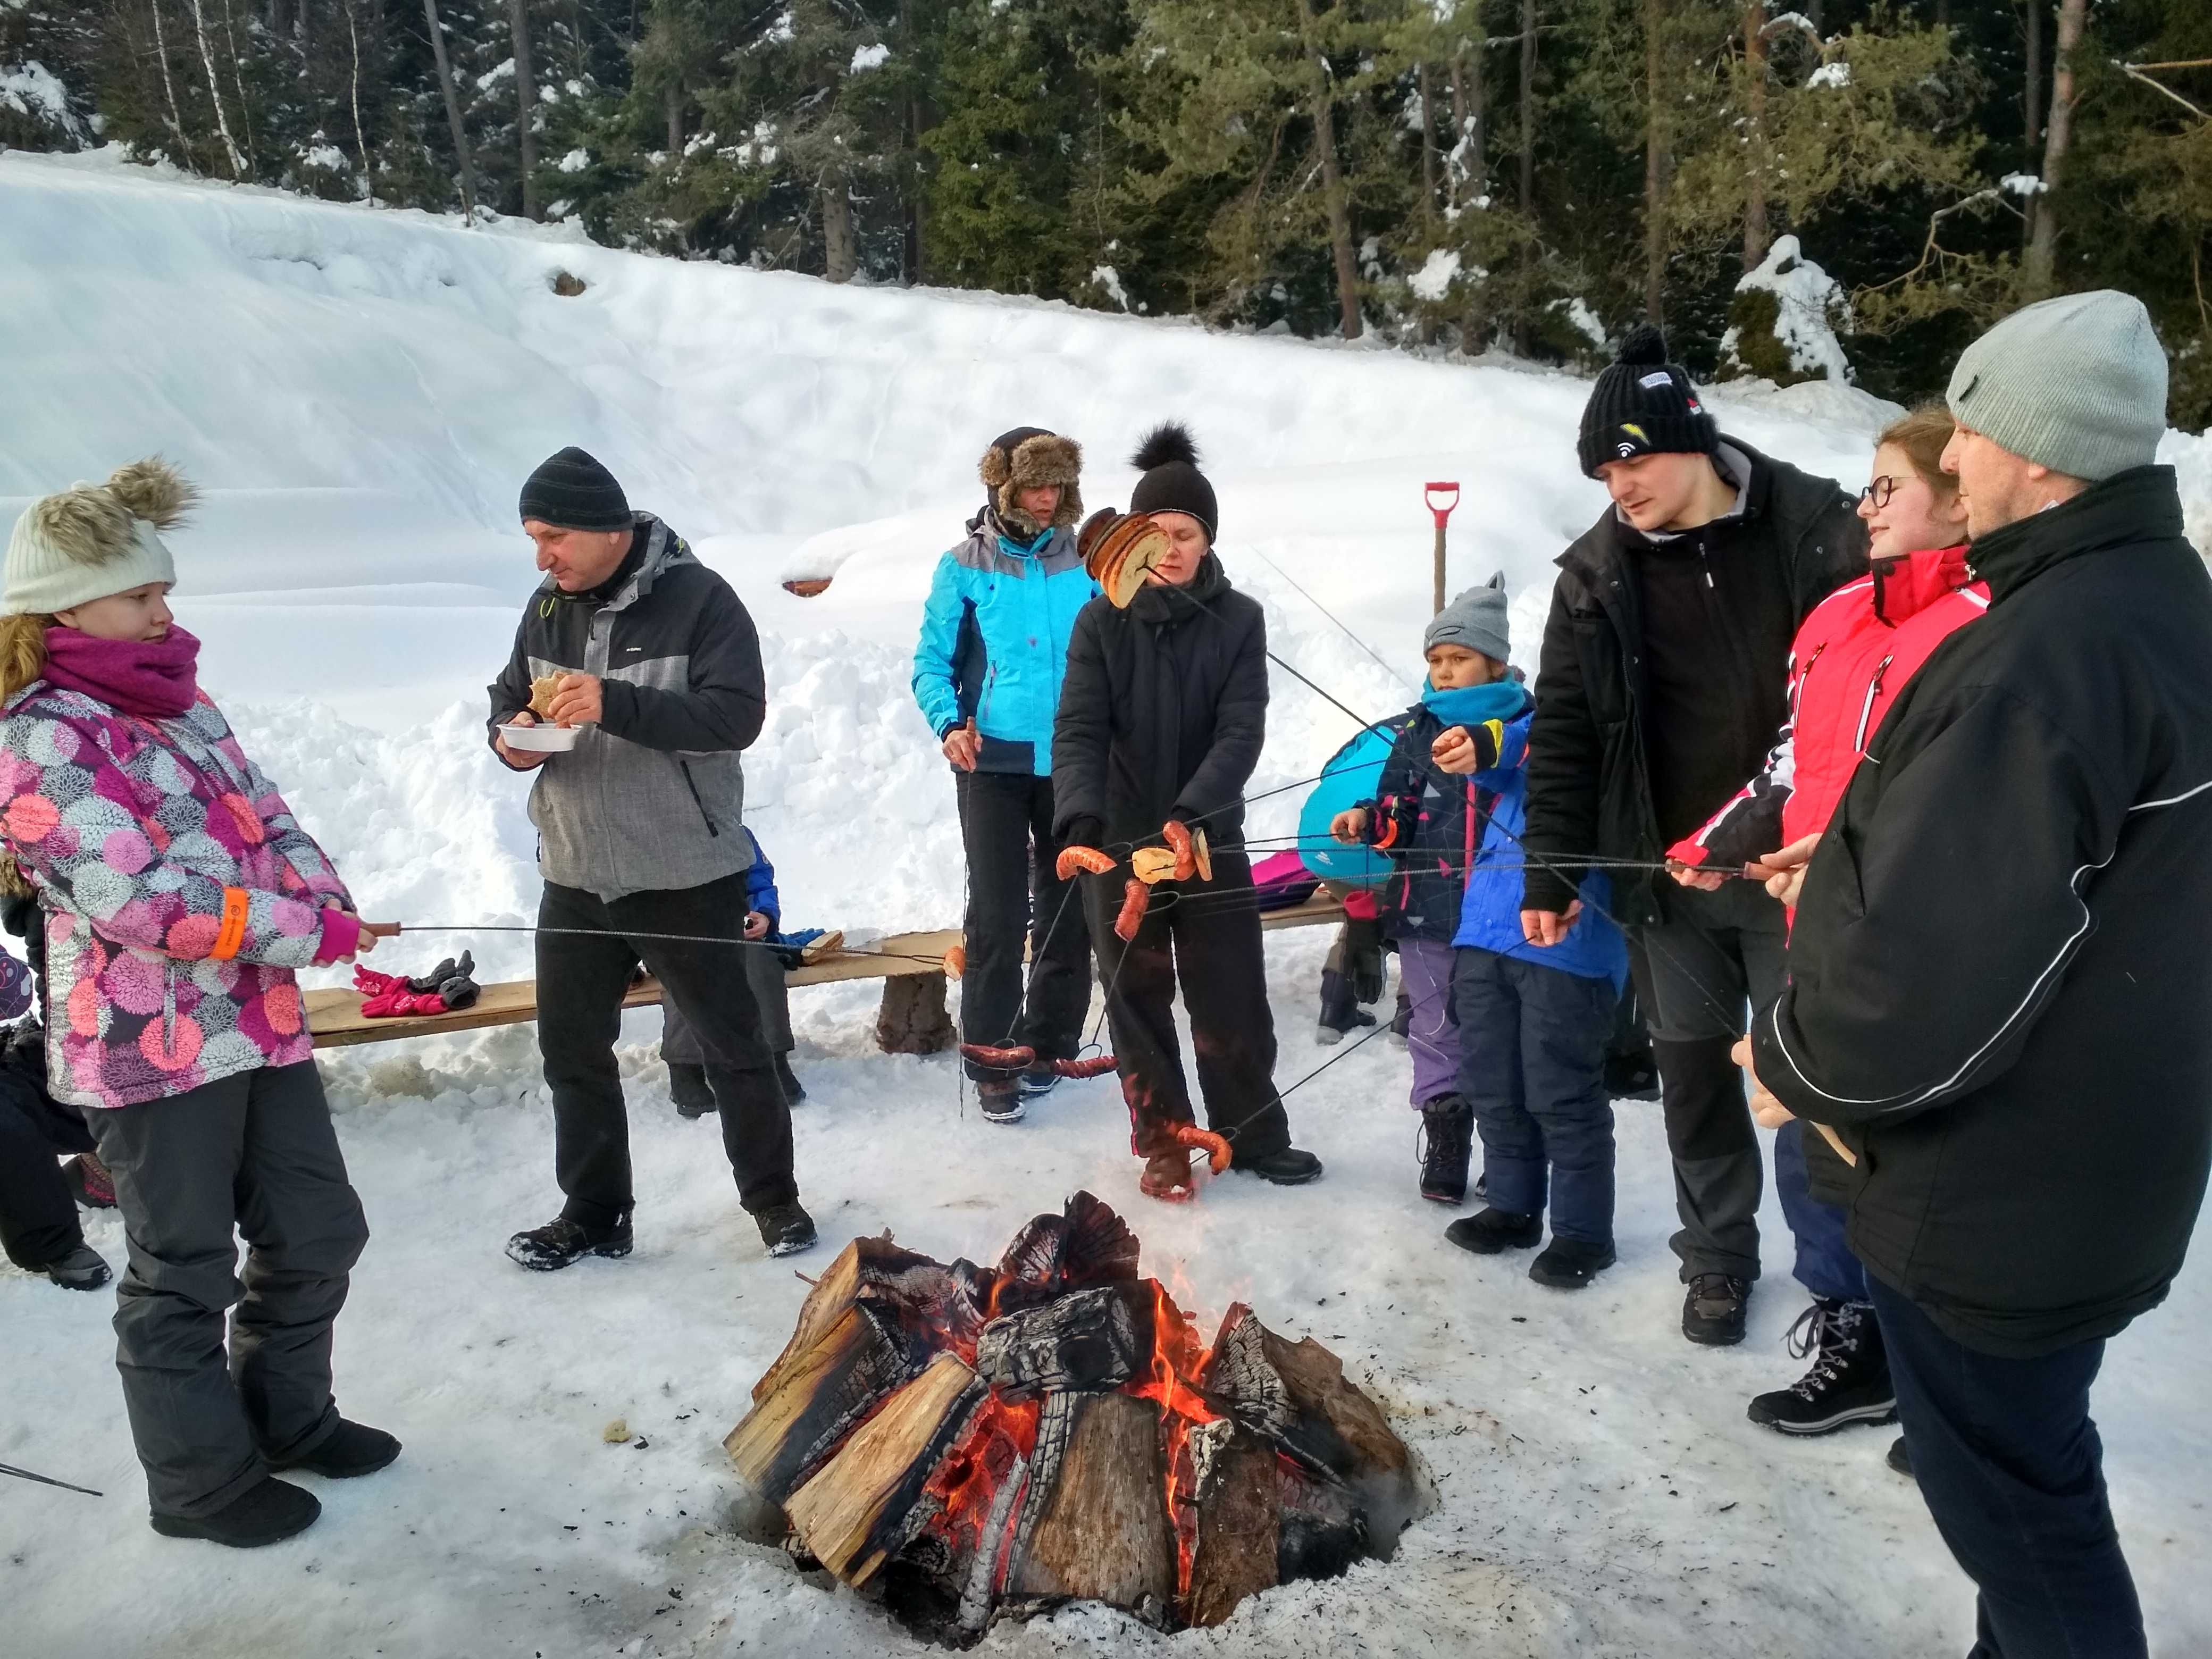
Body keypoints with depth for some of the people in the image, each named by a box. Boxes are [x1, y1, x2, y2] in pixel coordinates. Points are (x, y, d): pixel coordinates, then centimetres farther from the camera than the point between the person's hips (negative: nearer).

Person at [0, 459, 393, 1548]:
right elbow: (137, 898, -23)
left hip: (260, 1023, 8)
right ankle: (200, 1481, 26)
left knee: (318, 1232, 16)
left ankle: (285, 1416, 38)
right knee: (183, 1273, 7)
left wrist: (323, 897, -10)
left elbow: (267, 821, 11)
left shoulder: (183, 706, 11)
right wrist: (307, 933, -21)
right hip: (151, 1050, -8)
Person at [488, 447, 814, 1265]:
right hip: (576, 875, 6)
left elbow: (737, 713, -22)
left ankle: (772, 1197, 25)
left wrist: (616, 705, -31)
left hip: (685, 876, -6)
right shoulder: (549, 606, 7)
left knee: (732, 1043, 8)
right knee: (572, 1049, 13)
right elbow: (507, 697, 17)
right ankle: (593, 1213, 29)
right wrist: (510, 736, -7)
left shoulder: (697, 598, -13)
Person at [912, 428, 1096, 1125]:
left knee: (1067, 908, 10)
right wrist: (949, 724, -18)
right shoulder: (965, 567, -1)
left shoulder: (1085, 564, 4)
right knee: (998, 914, -4)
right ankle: (993, 1061, 6)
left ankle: (1049, 1043, 25)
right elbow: (933, 662, -1)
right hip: (994, 761, -3)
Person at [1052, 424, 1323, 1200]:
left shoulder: (1239, 620, -3)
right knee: (1138, 1003, 9)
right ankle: (1164, 1144, 24)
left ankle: (1253, 1135, 25)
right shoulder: (1102, 622, -4)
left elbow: (1242, 732, -12)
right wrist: (1080, 820, -29)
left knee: (1234, 1002, 7)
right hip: (1121, 843, 0)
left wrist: (1189, 813, -27)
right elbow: (1078, 731, -12)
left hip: (1212, 840, 0)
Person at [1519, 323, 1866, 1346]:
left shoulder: (1815, 530, -6)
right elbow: (1561, 733, 3)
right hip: (1665, 877, 3)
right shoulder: (1595, 576, 1)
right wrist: (1549, 875, 1)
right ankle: (1718, 1256, 32)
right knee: (1693, 1073, 13)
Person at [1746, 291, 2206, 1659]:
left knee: (2007, 1488, 11)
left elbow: (1933, 955, -32)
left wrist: (1798, 1060, -14)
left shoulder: (2045, 653, -28)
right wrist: (1863, 860, 8)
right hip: (2100, 1158, 10)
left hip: (1997, 1185, -10)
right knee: (2031, 1464, 26)